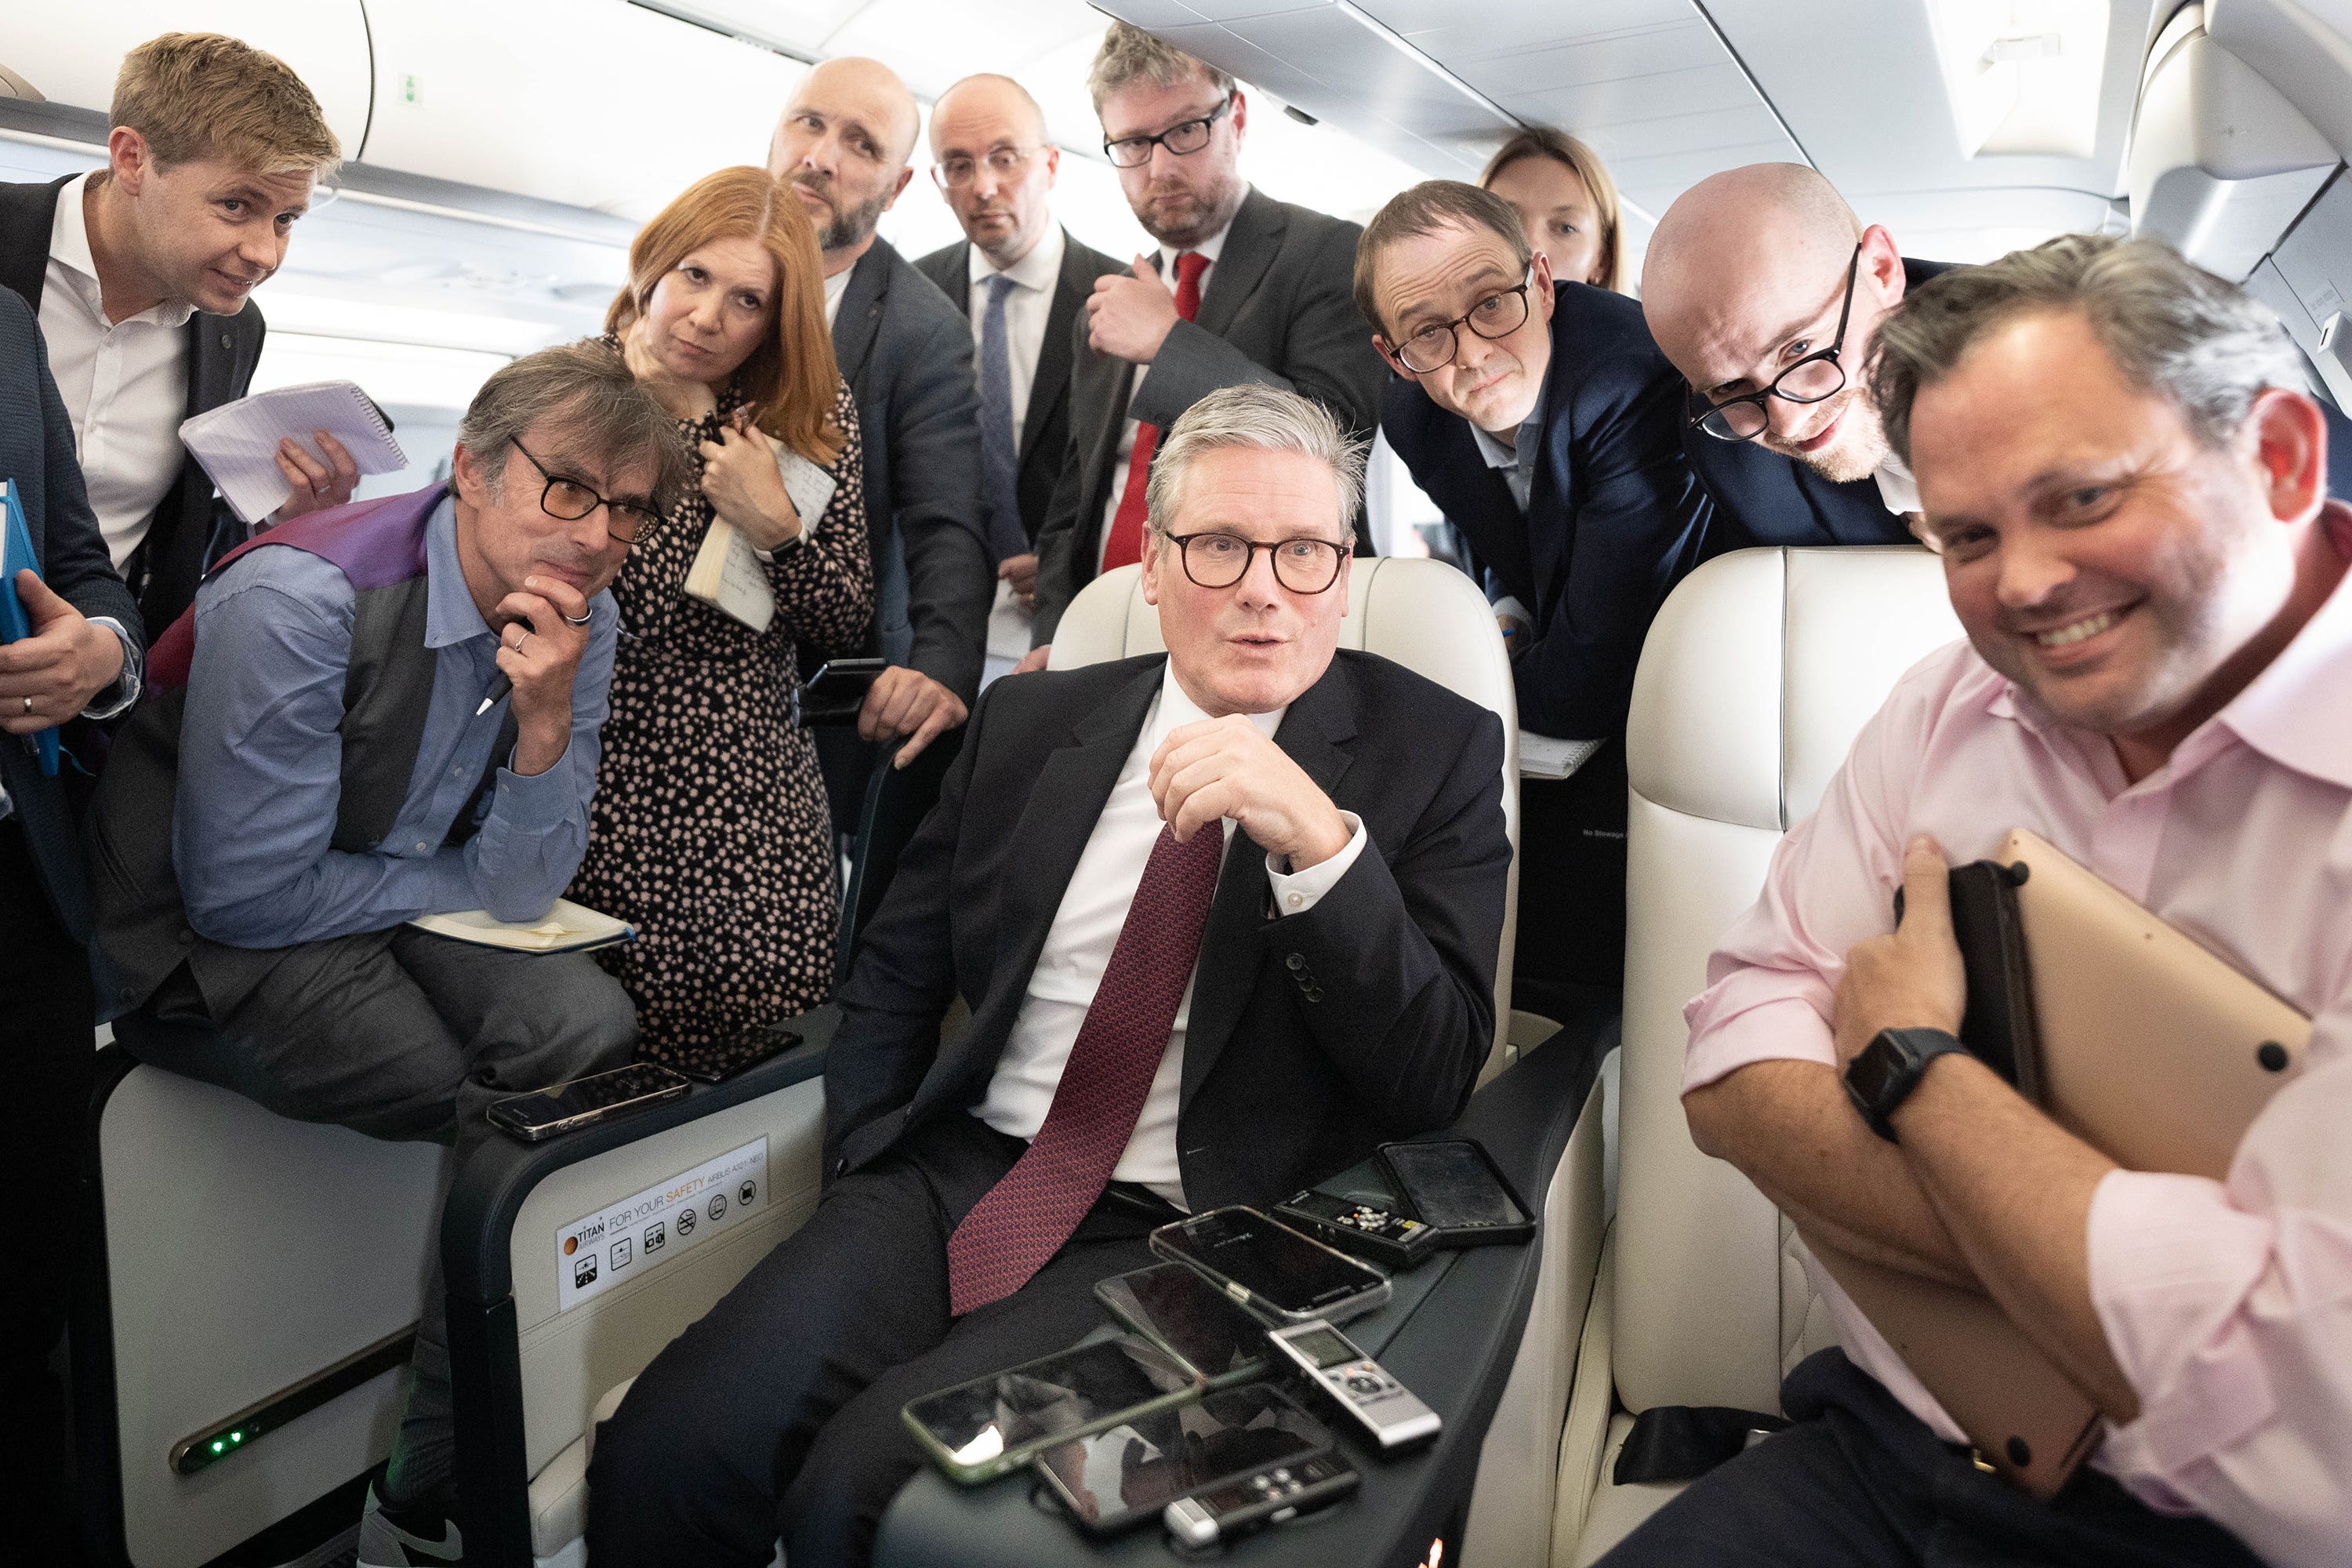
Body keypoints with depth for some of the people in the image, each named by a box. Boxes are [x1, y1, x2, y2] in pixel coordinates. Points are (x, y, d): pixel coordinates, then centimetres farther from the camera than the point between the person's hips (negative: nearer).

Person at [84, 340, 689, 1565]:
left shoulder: (579, 622, -5)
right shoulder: (303, 599, -23)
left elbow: (521, 889, -7)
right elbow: (244, 892, -23)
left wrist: (546, 718, -23)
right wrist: (458, 889, -11)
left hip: (397, 910, 6)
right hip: (207, 943, -5)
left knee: (591, 1031, -23)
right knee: (515, 1121, -24)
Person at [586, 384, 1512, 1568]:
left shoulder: (1435, 751, 0)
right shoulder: (1030, 720, 10)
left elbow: (1434, 1082, -9)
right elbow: (897, 970, 19)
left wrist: (1319, 840, -24)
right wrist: (863, 1178, 4)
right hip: (957, 1172, 4)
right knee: (660, 1451, -15)